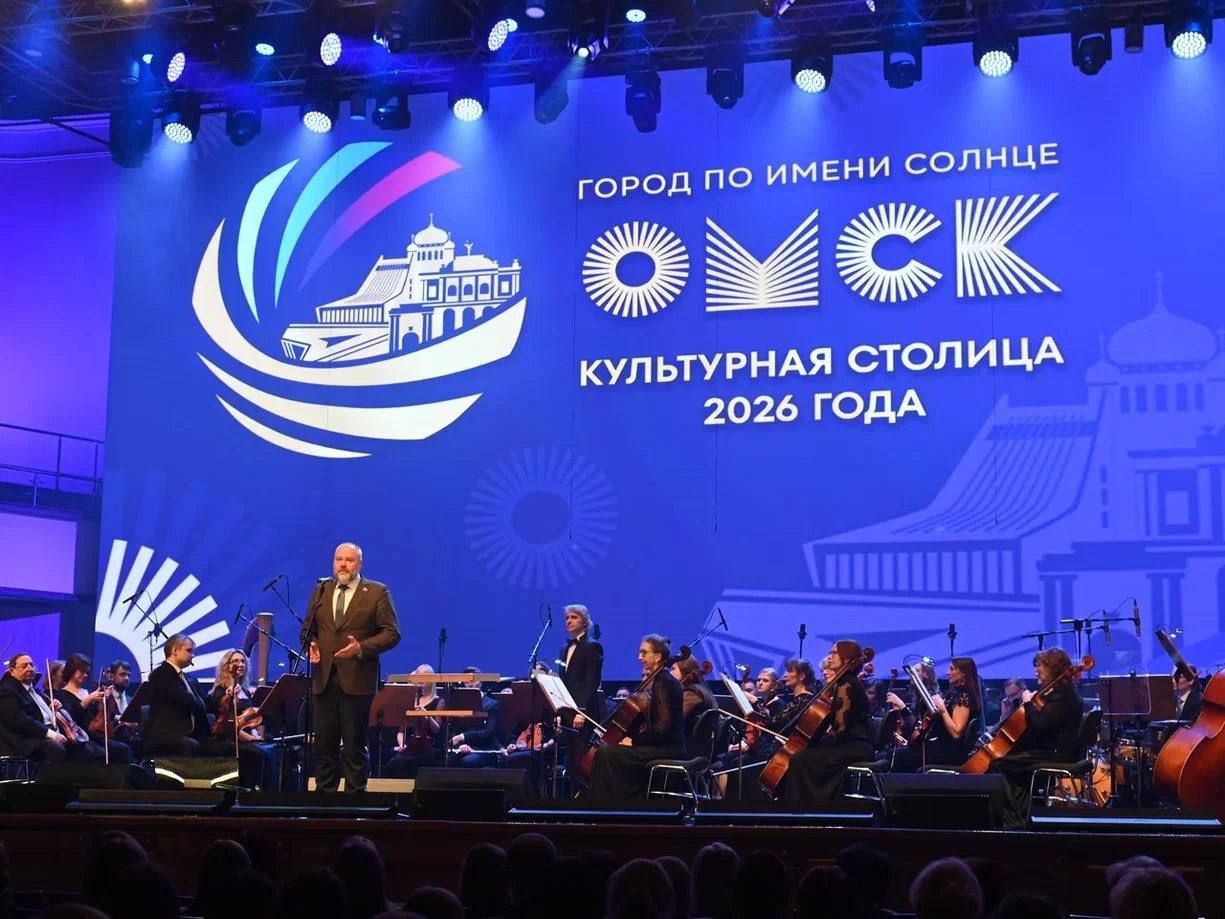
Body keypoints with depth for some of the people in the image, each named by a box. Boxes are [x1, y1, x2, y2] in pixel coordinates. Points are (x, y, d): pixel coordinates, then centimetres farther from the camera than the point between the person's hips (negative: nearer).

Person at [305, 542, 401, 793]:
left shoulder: (377, 593, 0)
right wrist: (311, 646, -1)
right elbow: (308, 629, 20)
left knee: (355, 746, 0)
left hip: (357, 680, -4)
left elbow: (392, 633, -4)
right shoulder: (321, 591, 14)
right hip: (323, 680, 4)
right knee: (323, 744, 8)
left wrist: (361, 647, -17)